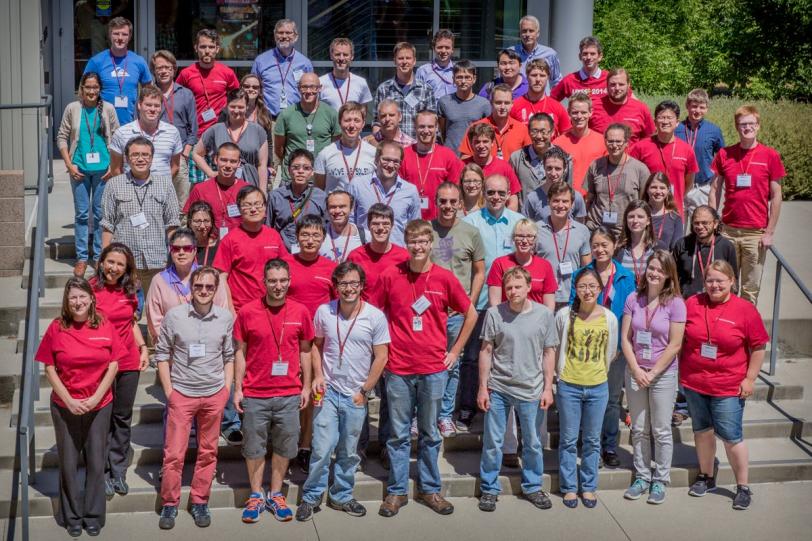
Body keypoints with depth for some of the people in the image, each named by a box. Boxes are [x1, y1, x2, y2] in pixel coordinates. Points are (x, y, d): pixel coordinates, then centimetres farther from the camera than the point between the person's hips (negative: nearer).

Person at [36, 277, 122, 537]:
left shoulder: (105, 327, -4)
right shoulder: (56, 328, -7)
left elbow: (113, 366, -2)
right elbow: (49, 369, -4)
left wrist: (96, 397, -12)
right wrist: (69, 401, -12)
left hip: (99, 406, 1)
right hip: (65, 406, 0)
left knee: (96, 462, 9)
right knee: (69, 462, 10)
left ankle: (93, 515, 25)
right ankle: (72, 516, 26)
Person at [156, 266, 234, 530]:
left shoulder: (226, 318, 0)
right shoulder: (174, 316, -5)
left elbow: (229, 357, 8)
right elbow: (162, 355, 1)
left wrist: (227, 390, 2)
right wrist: (168, 391, -3)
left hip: (214, 395, 2)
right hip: (181, 394, -1)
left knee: (208, 453, 10)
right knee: (173, 453, 0)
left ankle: (200, 502, 23)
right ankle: (169, 504, 15)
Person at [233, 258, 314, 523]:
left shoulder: (300, 312, -1)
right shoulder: (247, 312, -5)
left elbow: (305, 351, 9)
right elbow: (240, 352, 1)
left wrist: (306, 386, 6)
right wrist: (237, 389, -2)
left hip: (289, 394, 1)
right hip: (255, 394, -1)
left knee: (284, 446, 10)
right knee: (254, 446, 8)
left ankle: (275, 495, 24)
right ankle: (256, 496, 22)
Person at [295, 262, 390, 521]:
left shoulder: (375, 316, -8)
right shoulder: (323, 312, -4)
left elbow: (381, 357, -4)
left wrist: (364, 391, -5)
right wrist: (318, 376, -2)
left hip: (356, 396, 0)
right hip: (328, 391, 0)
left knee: (349, 452, 11)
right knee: (322, 449, -4)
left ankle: (341, 496, 28)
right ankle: (310, 497, 12)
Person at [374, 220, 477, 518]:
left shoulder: (444, 278, -2)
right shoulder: (389, 276, -4)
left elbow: (471, 314, 9)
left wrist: (455, 351, 6)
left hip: (433, 368, 1)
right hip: (398, 368, -1)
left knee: (429, 433, 12)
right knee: (399, 434, 8)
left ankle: (429, 489, 24)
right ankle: (397, 491, 19)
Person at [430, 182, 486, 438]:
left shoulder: (471, 233, 2)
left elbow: (479, 272, 7)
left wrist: (469, 304, -1)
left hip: (457, 310, 1)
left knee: (452, 365, 10)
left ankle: (446, 415, 22)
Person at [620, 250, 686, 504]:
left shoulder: (675, 303, -9)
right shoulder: (633, 299, -1)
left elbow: (675, 345, -10)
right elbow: (625, 338, -1)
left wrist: (652, 373, -12)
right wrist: (636, 370, -10)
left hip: (663, 374, -3)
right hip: (635, 372, 3)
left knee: (661, 431, 4)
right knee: (639, 430, 11)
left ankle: (660, 481, 16)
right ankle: (642, 477, 22)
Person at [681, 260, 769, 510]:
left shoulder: (745, 309, -7)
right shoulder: (693, 303, 0)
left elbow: (759, 347, -3)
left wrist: (750, 379, -6)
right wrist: (681, 371, 8)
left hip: (728, 387, -4)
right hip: (694, 383, 4)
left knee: (731, 436, -3)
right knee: (702, 430, 15)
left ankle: (743, 487, 10)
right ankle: (706, 477, 32)